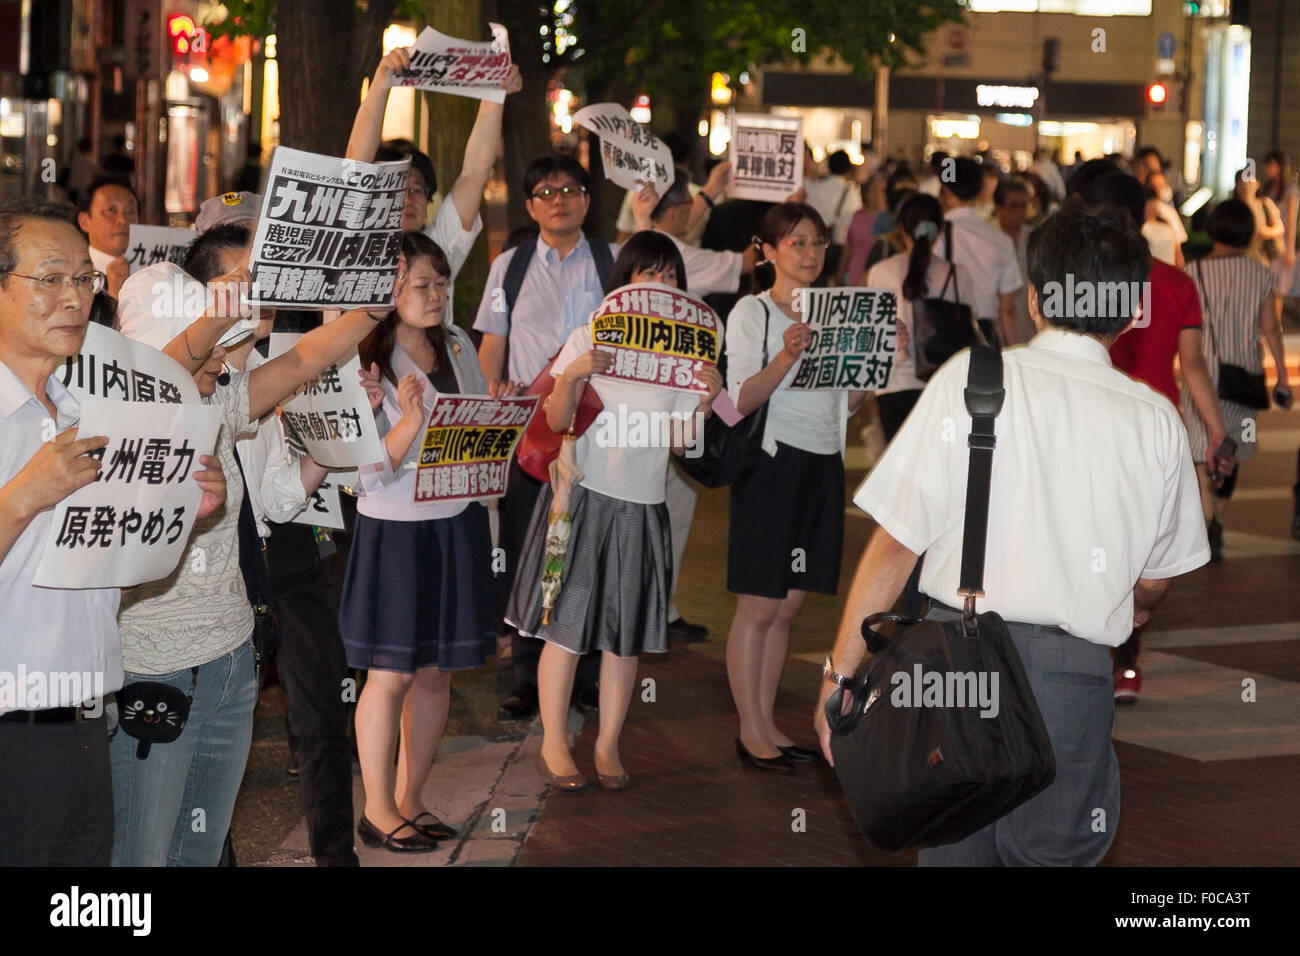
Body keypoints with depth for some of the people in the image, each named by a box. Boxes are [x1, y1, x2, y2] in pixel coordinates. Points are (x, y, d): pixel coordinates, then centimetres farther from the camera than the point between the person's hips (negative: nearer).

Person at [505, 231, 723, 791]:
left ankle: (608, 746, 17)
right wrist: (572, 375, -21)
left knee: (626, 634, 6)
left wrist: (707, 399, -11)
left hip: (641, 505, 3)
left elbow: (680, 440, 5)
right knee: (567, 624, -2)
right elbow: (556, 422, -5)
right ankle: (553, 746, 9)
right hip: (583, 496, -3)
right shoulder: (588, 340, -1)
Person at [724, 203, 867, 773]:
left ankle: (767, 721, 17)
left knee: (786, 605, 10)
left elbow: (849, 402, 15)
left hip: (823, 465, 6)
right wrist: (787, 357, -27)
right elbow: (741, 400, -13)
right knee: (759, 606, -3)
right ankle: (750, 731, 3)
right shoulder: (752, 313, -3)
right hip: (772, 463, -6)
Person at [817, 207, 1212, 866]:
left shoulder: (970, 380, -3)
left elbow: (895, 543, -5)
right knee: (1053, 854, 13)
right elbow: (1153, 580, 15)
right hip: (1073, 674, 0)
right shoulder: (1157, 421, 3)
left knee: (954, 851, 15)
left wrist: (841, 671, 3)